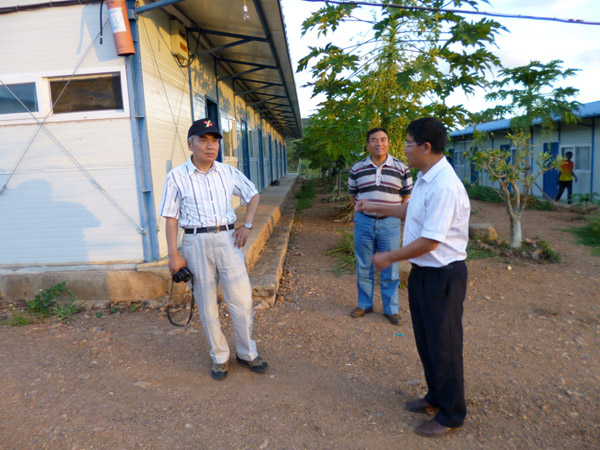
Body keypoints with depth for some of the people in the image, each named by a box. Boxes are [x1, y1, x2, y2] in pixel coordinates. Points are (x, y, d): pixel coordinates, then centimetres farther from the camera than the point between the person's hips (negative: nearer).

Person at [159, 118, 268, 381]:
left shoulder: (228, 172, 5)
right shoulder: (177, 177, -2)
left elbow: (253, 195, 17)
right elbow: (171, 218, -2)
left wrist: (247, 225, 4)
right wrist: (173, 254, -7)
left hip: (228, 239, 2)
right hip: (196, 243, -2)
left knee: (242, 300, 3)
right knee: (207, 305, 7)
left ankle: (247, 353, 24)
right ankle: (220, 357, 26)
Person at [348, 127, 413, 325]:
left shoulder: (401, 168, 0)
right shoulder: (357, 168, 3)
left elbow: (407, 196, 6)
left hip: (390, 222, -1)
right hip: (363, 221, 2)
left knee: (390, 270, 6)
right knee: (363, 268, 11)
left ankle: (391, 309, 22)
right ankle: (364, 304, 29)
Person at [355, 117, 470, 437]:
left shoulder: (444, 187, -26)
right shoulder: (424, 178, 6)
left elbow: (429, 242, -27)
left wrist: (389, 258, -15)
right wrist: (376, 207, 24)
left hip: (442, 275, -10)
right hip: (423, 271, 10)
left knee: (443, 345, 7)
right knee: (425, 339, 22)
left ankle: (451, 415, 30)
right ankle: (436, 397, 44)